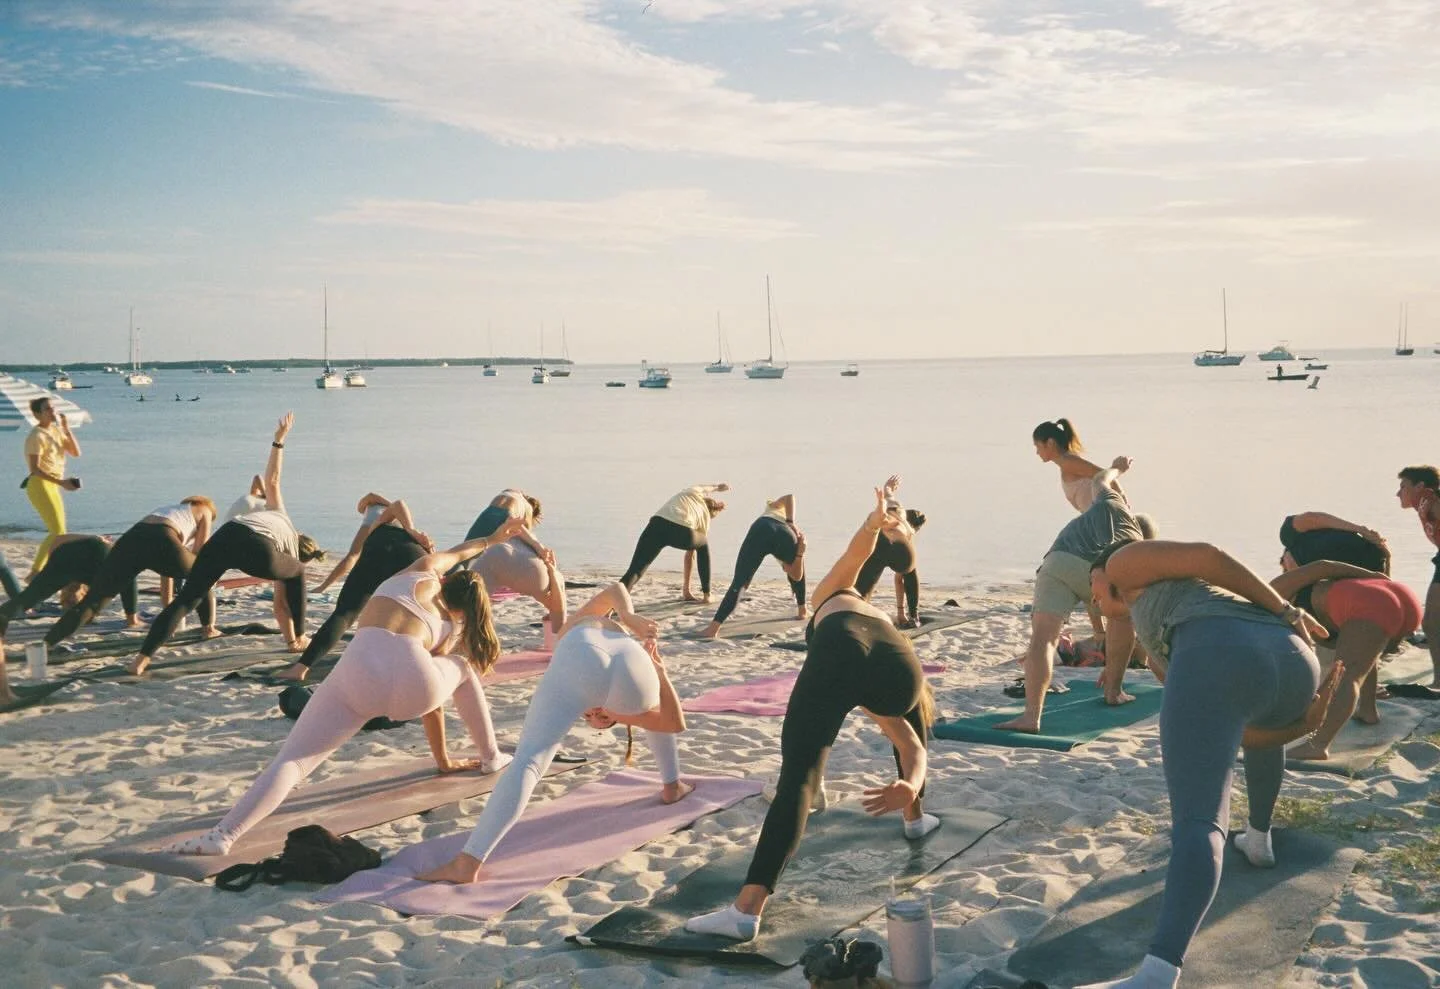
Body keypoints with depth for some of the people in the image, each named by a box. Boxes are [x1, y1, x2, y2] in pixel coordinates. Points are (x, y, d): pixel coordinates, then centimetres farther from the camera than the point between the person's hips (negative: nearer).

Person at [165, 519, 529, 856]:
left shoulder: (424, 572, 31)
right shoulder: (449, 629, 31)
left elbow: (455, 554, 55)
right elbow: (434, 695, 37)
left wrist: (491, 538, 72)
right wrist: (443, 758, 51)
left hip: (360, 668, -1)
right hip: (412, 675, 1)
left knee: (291, 761, -3)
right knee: (463, 667, 36)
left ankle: (223, 834, -23)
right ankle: (492, 757, 44)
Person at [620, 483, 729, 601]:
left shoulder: (695, 491, 36)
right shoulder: (705, 518, 32)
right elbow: (690, 554, 37)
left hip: (657, 523, 1)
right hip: (682, 531, -1)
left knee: (635, 570, -5)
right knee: (704, 545, 33)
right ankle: (706, 595, 36)